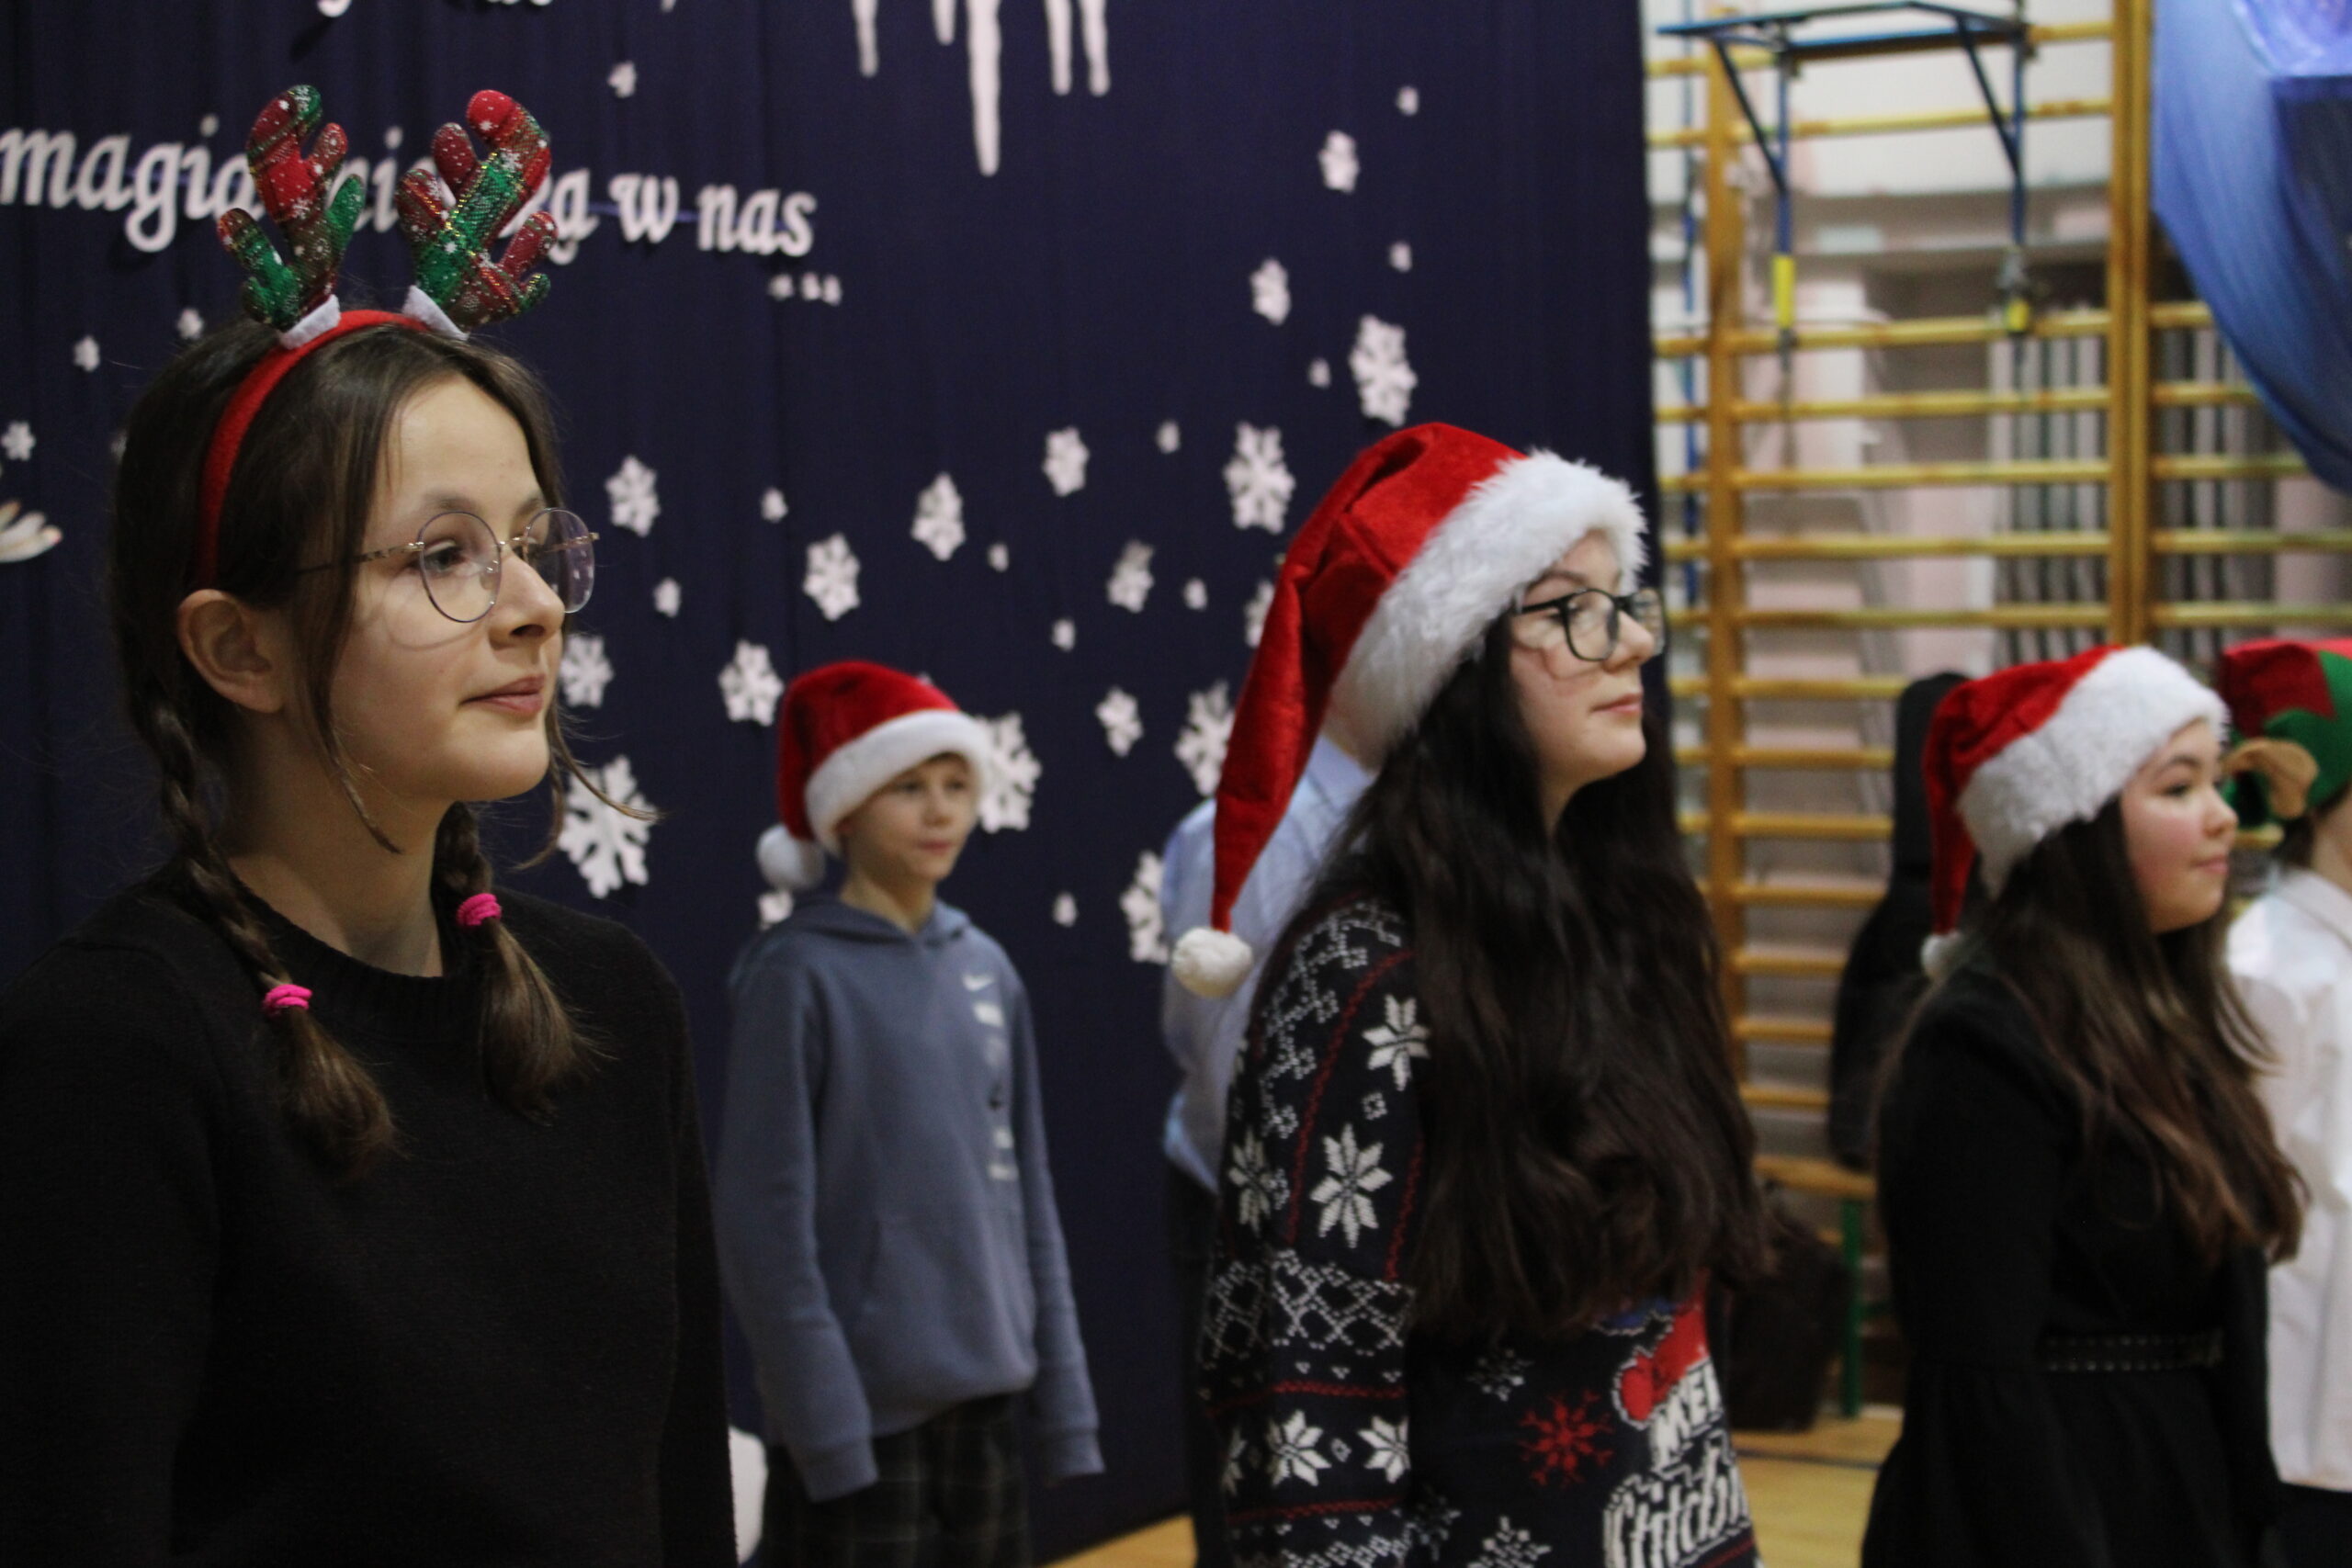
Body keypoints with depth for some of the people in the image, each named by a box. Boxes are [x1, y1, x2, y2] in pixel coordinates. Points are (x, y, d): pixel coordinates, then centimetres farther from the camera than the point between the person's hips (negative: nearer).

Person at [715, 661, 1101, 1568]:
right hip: (862, 1414, -5)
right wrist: (828, 1436, -14)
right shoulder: (800, 974, -9)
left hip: (984, 1404, 6)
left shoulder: (986, 970, 8)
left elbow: (1026, 1193, 12)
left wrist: (1062, 1402, 9)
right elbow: (766, 1222, -11)